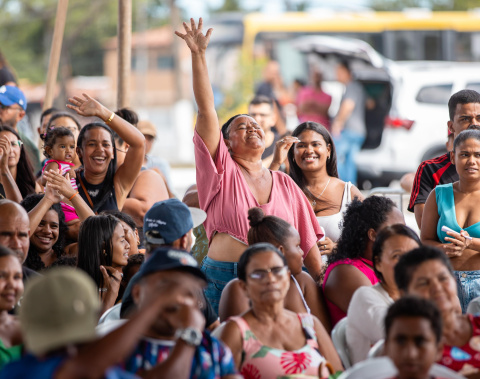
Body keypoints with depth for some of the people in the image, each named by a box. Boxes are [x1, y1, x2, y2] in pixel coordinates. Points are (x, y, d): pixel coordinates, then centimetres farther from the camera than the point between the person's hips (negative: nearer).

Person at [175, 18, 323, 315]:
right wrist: (198, 55, -11)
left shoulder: (284, 184, 15)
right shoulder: (223, 170, 6)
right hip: (223, 278, -2)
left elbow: (307, 241, 16)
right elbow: (206, 110, -4)